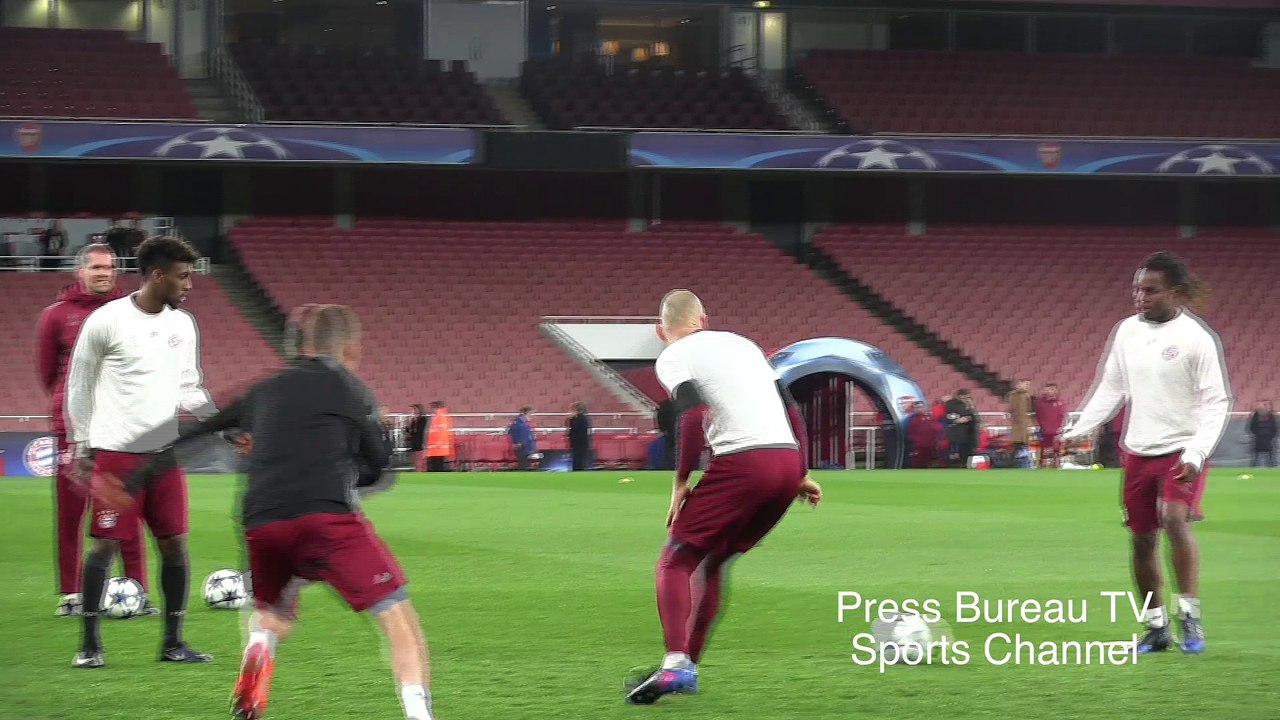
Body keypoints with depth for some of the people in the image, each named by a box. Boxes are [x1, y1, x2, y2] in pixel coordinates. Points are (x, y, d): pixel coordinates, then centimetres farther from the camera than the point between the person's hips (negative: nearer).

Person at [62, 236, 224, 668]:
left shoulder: (182, 325, 9)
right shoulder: (106, 321, -8)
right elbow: (78, 387, 0)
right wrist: (81, 447, -1)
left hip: (165, 452, 5)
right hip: (115, 453, -5)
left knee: (174, 543, 2)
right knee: (105, 546, -4)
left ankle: (173, 643, 10)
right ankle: (90, 643, 6)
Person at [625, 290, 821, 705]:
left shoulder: (672, 359, 5)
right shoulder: (742, 344, 26)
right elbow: (791, 410, 23)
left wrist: (681, 483, -6)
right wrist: (802, 474, 25)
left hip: (740, 464, -6)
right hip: (787, 461, 7)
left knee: (676, 561, 1)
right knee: (713, 563, 21)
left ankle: (675, 664, -20)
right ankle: (688, 666, 18)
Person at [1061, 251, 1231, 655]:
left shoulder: (1197, 338, -11)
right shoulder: (1127, 331, 5)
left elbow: (1217, 403, -11)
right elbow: (1110, 389, 13)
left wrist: (1196, 453, -22)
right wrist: (1080, 429, 0)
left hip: (1182, 451, -5)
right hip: (1138, 451, 6)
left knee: (1175, 520, -25)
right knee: (1142, 538, 7)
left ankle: (1190, 618, -16)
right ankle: (1156, 627, 20)